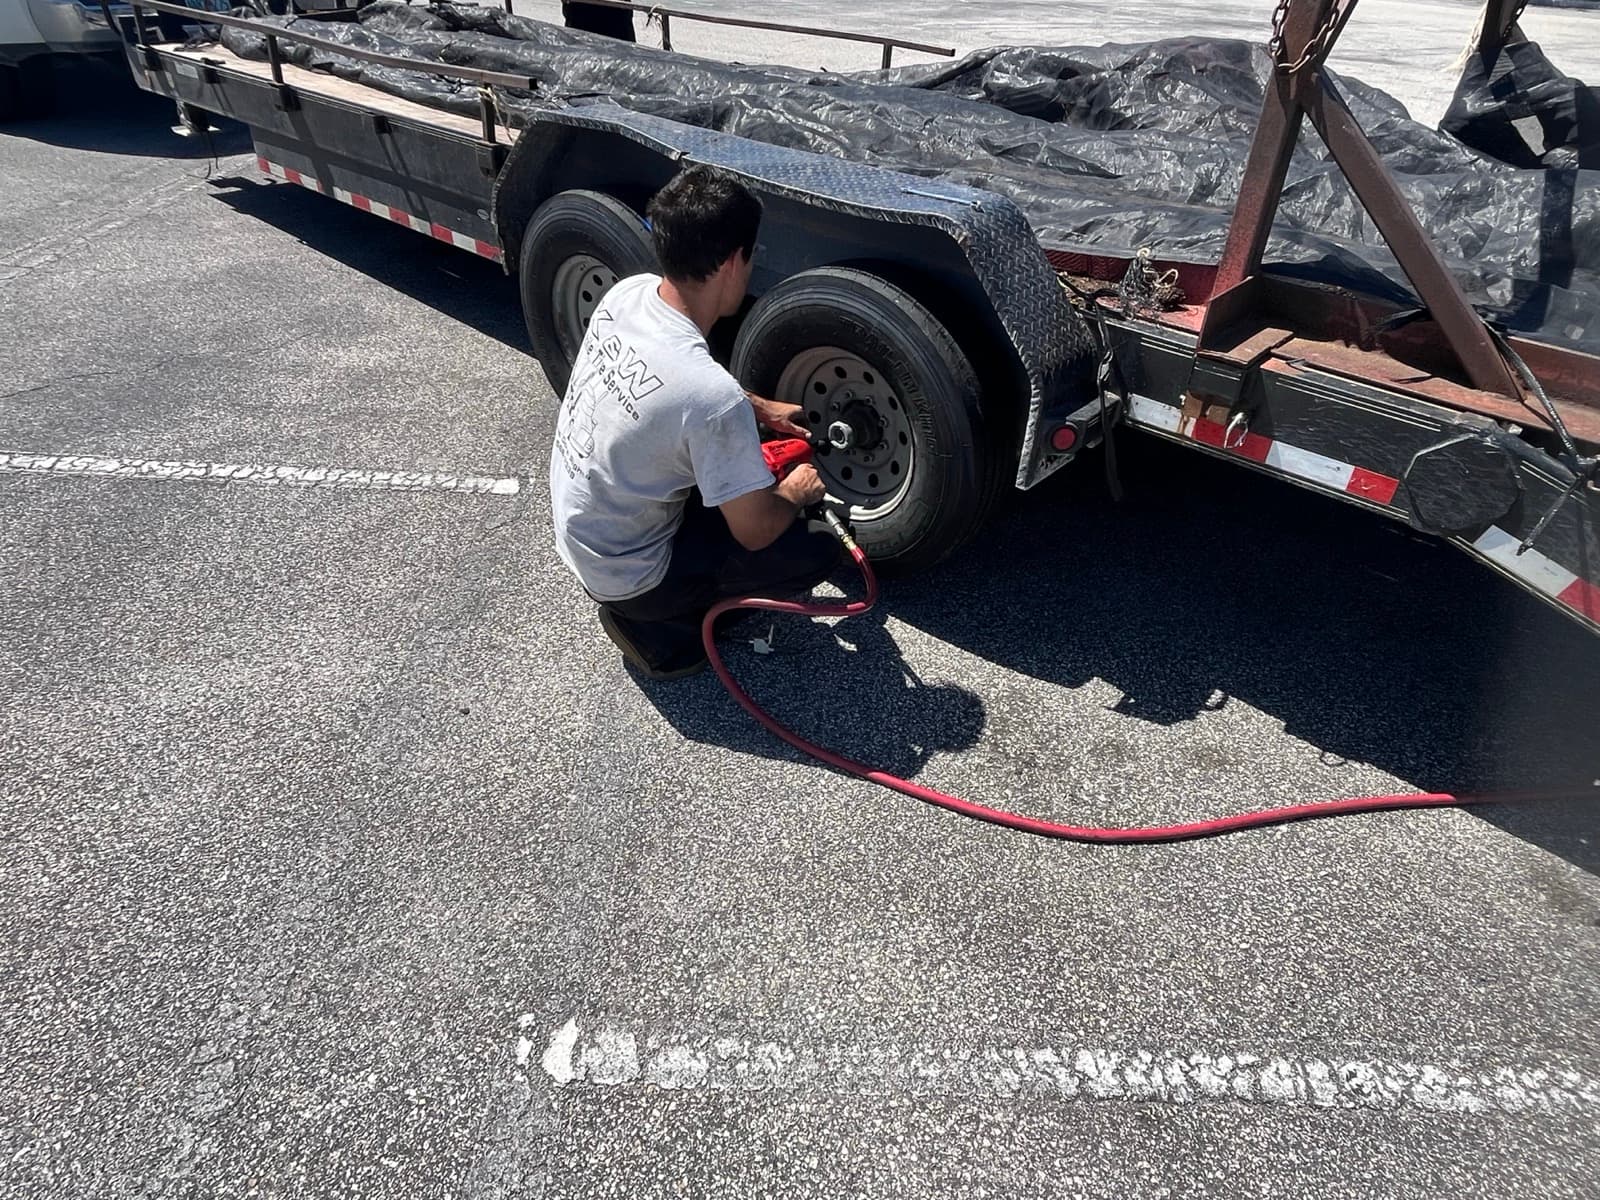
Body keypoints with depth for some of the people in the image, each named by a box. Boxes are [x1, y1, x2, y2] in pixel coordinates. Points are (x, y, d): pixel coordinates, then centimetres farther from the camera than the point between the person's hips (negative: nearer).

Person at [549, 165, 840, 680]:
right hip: (624, 576, -7)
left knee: (736, 457, 18)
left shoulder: (627, 292, -11)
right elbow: (757, 531, -22)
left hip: (574, 527, 8)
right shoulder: (714, 397, -35)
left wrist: (760, 408, 9)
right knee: (817, 548, -3)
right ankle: (654, 623, 3)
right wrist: (796, 493, -1)